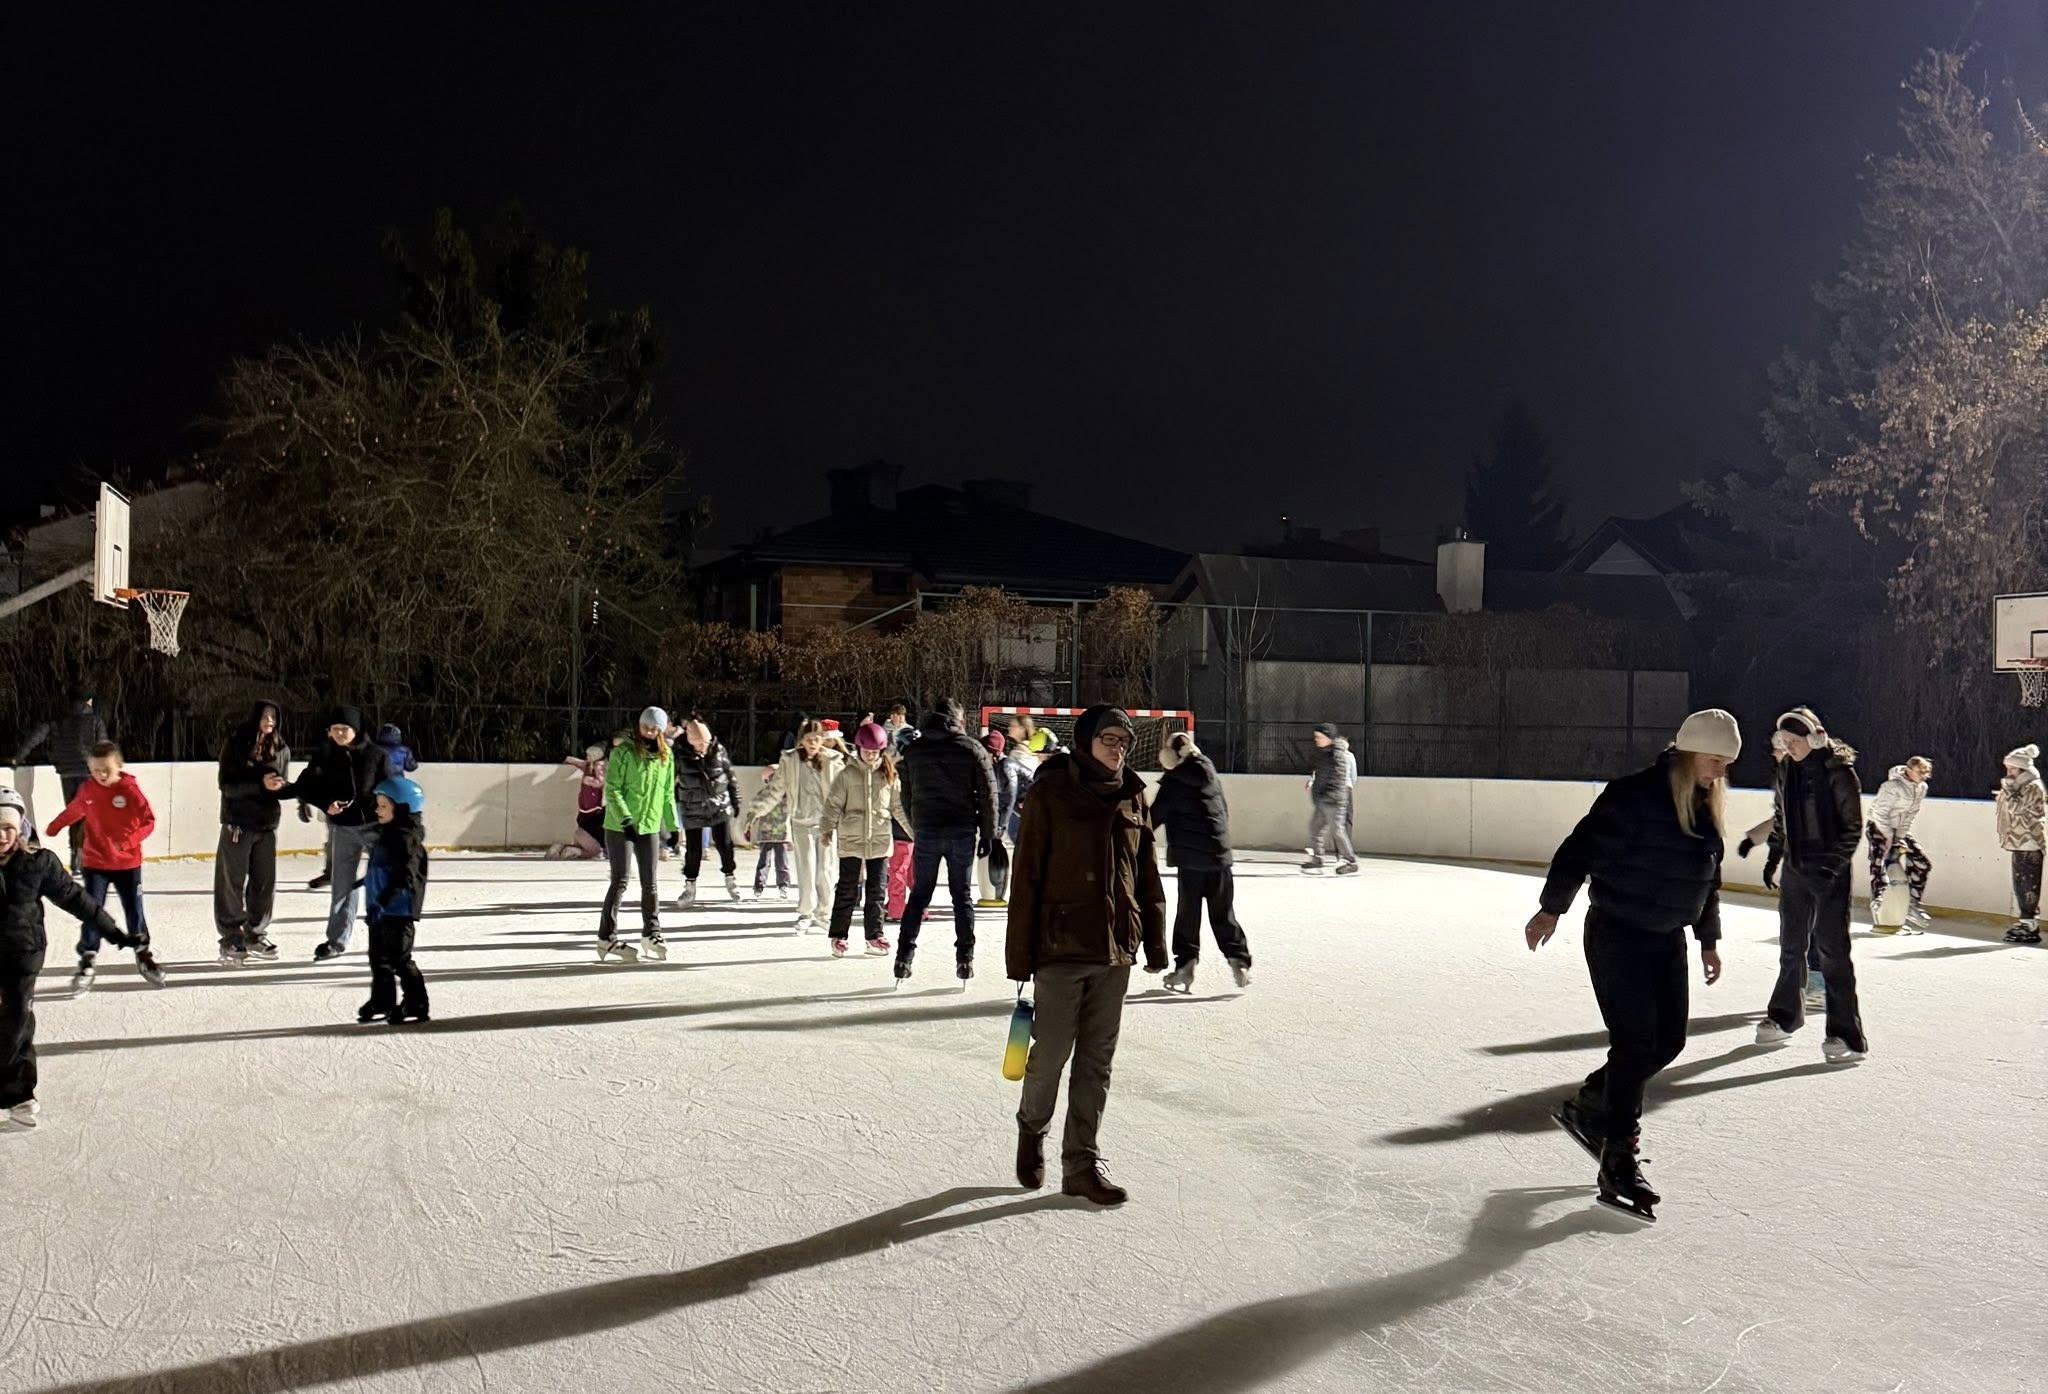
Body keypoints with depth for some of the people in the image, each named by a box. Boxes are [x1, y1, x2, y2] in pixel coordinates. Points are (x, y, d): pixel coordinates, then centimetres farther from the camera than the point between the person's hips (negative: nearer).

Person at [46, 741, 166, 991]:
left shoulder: (130, 789, -12)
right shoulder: (88, 791, -2)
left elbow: (149, 821, -13)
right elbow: (73, 811, 18)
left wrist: (129, 840, -27)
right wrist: (54, 828, 30)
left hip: (128, 863, -2)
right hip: (96, 863, 2)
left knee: (134, 911, 8)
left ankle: (144, 955, 25)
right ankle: (86, 963, 5)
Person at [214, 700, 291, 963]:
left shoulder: (281, 749, 5)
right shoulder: (235, 744, -8)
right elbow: (227, 785, -12)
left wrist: (280, 786, -12)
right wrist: (260, 784, -23)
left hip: (268, 822, 4)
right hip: (238, 822, -4)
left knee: (265, 882, 8)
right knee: (232, 881, 0)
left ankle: (255, 935, 22)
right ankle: (231, 940, 8)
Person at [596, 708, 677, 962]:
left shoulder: (666, 756, 7)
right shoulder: (623, 752, -7)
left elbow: (668, 794, 13)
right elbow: (612, 789, -12)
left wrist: (672, 827, 10)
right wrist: (626, 819, -22)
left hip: (650, 826, 4)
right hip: (620, 826, -4)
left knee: (649, 883, 7)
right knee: (619, 882, -4)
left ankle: (651, 934, 19)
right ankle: (606, 938, 2)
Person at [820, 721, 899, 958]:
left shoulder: (889, 775, 5)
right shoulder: (847, 775, -2)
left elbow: (898, 805, 11)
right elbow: (834, 804, -1)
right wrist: (827, 829, -6)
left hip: (880, 841, 2)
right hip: (851, 841, -2)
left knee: (877, 892, 7)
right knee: (847, 891, 2)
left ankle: (874, 937, 15)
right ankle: (839, 936, 10)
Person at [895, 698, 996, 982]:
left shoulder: (914, 749, 6)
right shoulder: (972, 748, -2)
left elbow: (906, 796, 10)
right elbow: (987, 794, -3)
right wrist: (987, 834, 3)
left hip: (925, 831, 2)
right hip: (962, 831, -2)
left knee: (919, 894, 9)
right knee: (962, 895, 7)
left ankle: (904, 956, 5)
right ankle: (965, 958, 6)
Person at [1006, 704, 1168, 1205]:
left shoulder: (1132, 798, 6)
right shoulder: (1050, 793, -8)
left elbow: (1148, 876, 12)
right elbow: (1027, 876, -8)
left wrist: (1155, 941, 10)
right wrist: (1019, 954, -9)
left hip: (1115, 949, 4)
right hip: (1061, 946, -4)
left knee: (1097, 1060, 9)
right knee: (1051, 1052, 2)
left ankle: (1082, 1161, 20)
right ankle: (1032, 1129, 31)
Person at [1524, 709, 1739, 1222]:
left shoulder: (1706, 806, 8)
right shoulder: (1634, 794, -18)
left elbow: (1709, 879, 19)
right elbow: (1582, 848, -17)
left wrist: (1708, 939, 22)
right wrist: (1552, 907, -17)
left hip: (1668, 938, 8)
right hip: (1616, 934, -8)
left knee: (1668, 1041, 8)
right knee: (1634, 1044, -9)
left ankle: (1587, 1106, 30)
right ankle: (1619, 1164, 0)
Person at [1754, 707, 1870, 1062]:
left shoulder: (1838, 770, -12)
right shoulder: (1785, 771, 5)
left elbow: (1853, 825, -9)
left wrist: (1835, 863, -15)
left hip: (1829, 871, -6)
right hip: (1795, 867, 6)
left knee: (1832, 949, -7)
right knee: (1791, 945, 15)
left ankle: (1848, 1035, -4)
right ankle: (1784, 1017, 30)